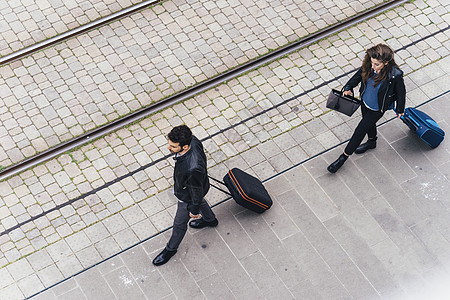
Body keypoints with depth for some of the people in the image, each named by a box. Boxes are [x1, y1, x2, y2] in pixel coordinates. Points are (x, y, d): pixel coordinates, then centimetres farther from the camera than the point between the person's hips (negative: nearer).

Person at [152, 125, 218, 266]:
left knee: (179, 223, 21)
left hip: (187, 197, -7)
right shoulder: (192, 140, -28)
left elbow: (197, 191, -30)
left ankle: (171, 249, 50)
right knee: (199, 201, 38)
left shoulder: (193, 169, -50)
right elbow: (202, 156, -3)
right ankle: (210, 220, 69)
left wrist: (194, 210, -12)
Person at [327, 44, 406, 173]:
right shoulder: (369, 66, -24)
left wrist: (400, 110, -2)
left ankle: (344, 156, 28)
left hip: (377, 109, -5)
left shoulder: (395, 75, -36)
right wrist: (348, 87, -4)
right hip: (365, 102, 5)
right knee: (369, 123, 31)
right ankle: (372, 141, 63)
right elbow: (360, 74, 0)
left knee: (359, 131, 8)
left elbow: (401, 93, -17)